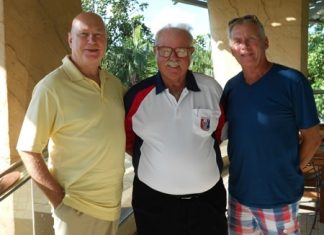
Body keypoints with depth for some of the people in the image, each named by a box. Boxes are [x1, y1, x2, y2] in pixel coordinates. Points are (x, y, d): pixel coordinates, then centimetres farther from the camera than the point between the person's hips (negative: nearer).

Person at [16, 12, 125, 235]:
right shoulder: (52, 87, -16)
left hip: (113, 200, 6)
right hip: (77, 205, -6)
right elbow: (28, 150, -14)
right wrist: (58, 197, -16)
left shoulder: (114, 83, 3)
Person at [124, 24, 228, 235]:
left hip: (208, 200, 1)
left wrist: (200, 156, 9)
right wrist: (154, 159, 4)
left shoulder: (212, 89, -4)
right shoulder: (137, 95, -6)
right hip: (153, 203, 0)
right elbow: (126, 139, 8)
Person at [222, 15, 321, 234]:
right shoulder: (231, 86, 2)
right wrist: (240, 167, 6)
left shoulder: (292, 81, -13)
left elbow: (312, 138, -7)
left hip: (279, 196, -4)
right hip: (239, 193, 4)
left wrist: (290, 171, -4)